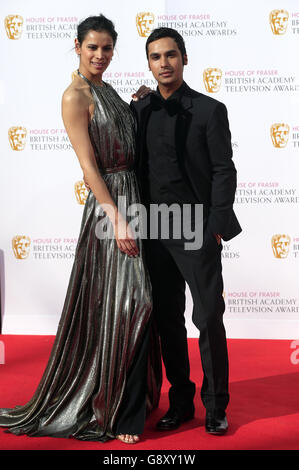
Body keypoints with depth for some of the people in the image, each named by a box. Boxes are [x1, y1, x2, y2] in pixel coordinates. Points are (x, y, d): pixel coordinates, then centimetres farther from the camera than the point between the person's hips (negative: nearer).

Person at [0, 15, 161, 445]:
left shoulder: (107, 91, 16)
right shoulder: (76, 95, -9)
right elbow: (88, 164, -16)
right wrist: (117, 219, -21)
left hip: (132, 197, 9)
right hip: (108, 204, -9)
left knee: (135, 303, 14)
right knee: (116, 307, -4)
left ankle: (132, 398, 29)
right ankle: (114, 414, 9)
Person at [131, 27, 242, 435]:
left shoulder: (209, 110, -1)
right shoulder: (139, 110, 10)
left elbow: (223, 170, -4)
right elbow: (134, 167, 12)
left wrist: (216, 228, -10)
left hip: (197, 230, -4)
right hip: (155, 232, 4)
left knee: (208, 318, -1)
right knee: (168, 320, 9)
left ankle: (215, 405, 14)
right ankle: (180, 401, 23)